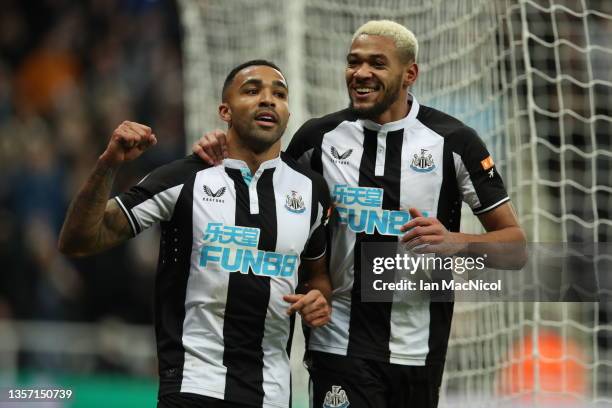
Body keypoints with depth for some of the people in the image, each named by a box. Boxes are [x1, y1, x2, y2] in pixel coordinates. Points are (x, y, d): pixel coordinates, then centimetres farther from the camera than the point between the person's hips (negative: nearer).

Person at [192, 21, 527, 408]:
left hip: (418, 350, 0)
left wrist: (456, 242, -21)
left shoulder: (453, 141, -3)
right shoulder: (319, 137, 2)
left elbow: (516, 246, -1)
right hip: (341, 345, 0)